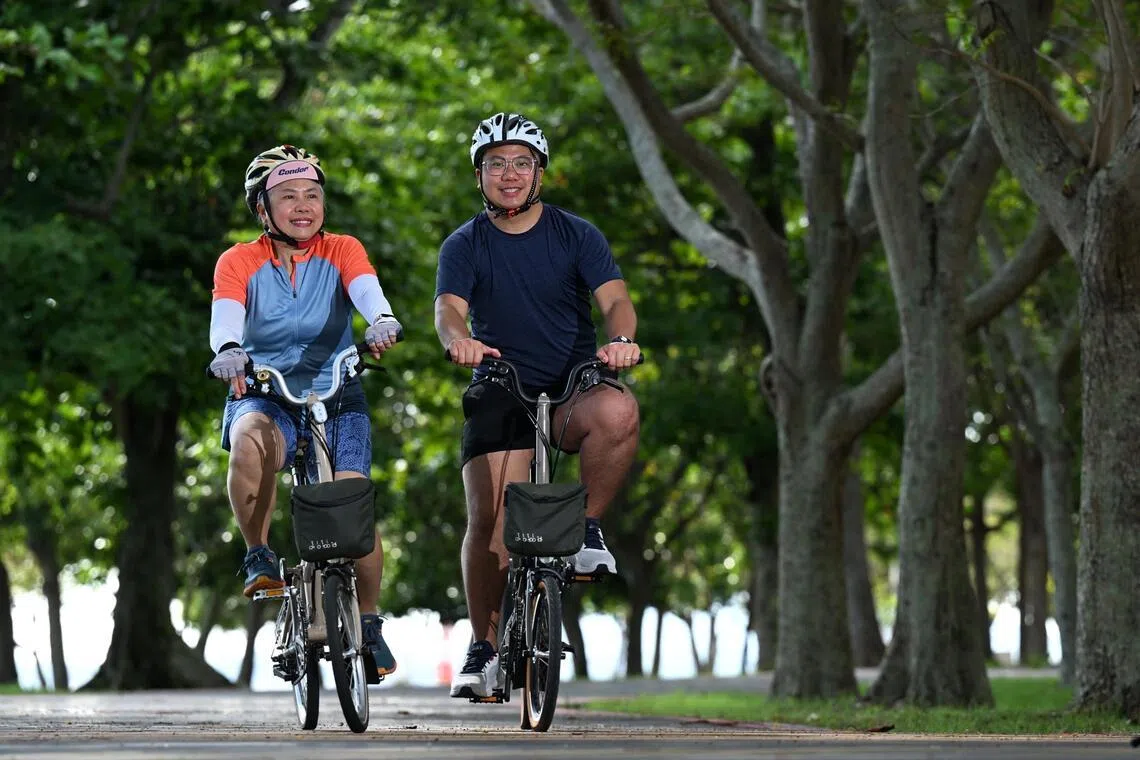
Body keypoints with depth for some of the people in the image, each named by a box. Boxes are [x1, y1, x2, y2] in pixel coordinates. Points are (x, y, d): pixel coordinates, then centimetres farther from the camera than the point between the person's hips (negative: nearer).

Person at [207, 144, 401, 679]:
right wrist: (228, 350, -45)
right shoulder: (240, 263, -1)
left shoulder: (341, 252, 2)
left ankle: (368, 622, 7)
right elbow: (226, 313, -20)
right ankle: (258, 559, -17)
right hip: (264, 398, -1)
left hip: (337, 399, 1)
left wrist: (382, 321, -44)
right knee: (250, 442, -37)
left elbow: (367, 289, -19)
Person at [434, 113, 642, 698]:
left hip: (573, 390, -1)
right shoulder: (465, 245, 3)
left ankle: (587, 527, -13)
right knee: (488, 517, -15)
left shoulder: (576, 235, 2)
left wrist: (621, 339, -36)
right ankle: (484, 646, 1)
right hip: (499, 393, 1)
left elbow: (615, 299, -12)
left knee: (618, 413, -35)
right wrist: (459, 338, -39)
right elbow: (449, 307, -14)